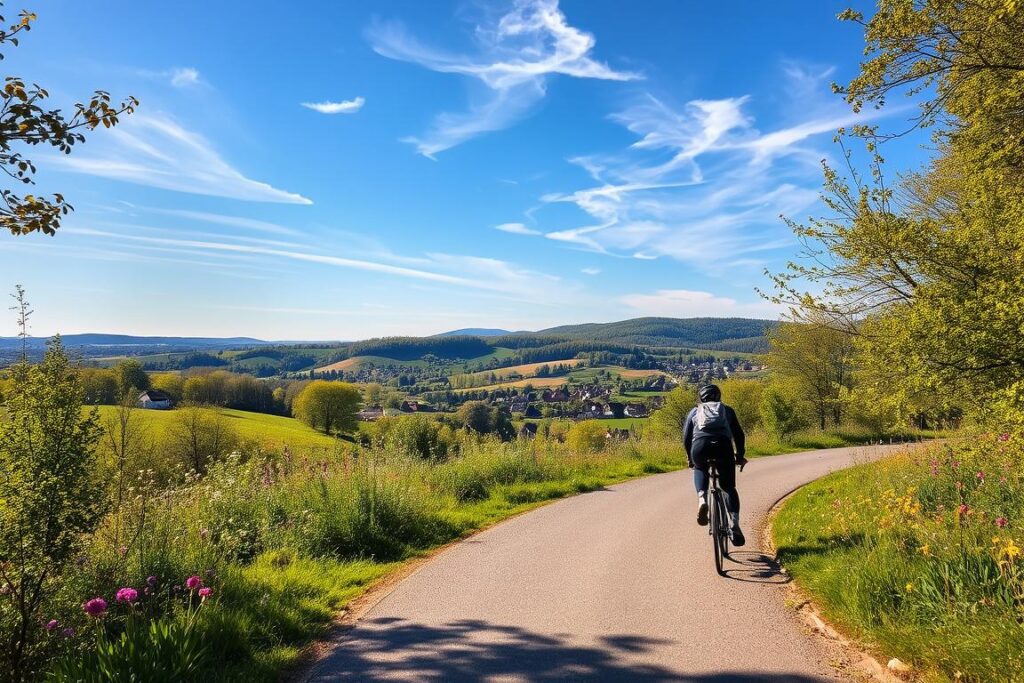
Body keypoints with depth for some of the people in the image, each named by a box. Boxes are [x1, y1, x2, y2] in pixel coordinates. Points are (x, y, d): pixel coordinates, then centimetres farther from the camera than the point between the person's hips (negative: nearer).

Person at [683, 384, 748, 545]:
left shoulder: (694, 412, 27)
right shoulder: (727, 410, 28)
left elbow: (686, 438, 20)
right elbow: (739, 435, 25)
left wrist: (690, 458, 32)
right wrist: (740, 456, 36)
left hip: (700, 446, 0)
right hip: (723, 446, 0)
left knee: (699, 469, 33)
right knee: (729, 487, 14)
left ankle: (702, 499, 6)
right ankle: (734, 524, -6)